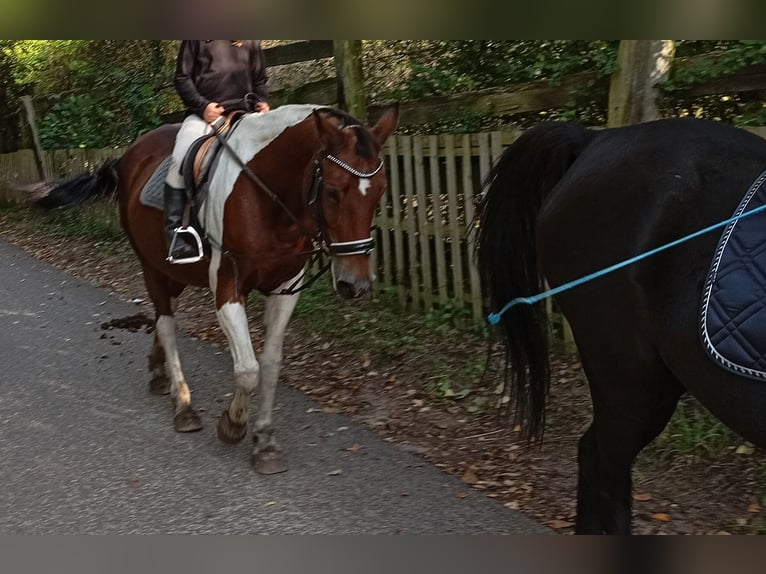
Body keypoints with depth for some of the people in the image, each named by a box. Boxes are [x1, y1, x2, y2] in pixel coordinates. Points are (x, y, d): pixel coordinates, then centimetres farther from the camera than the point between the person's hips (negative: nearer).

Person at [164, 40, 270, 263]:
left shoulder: (251, 43, 18)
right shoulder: (197, 40, 10)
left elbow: (260, 81, 23)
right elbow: (182, 78, 6)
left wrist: (262, 103, 2)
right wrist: (202, 106, -10)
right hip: (203, 115, -3)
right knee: (180, 159, -25)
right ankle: (175, 234, -22)